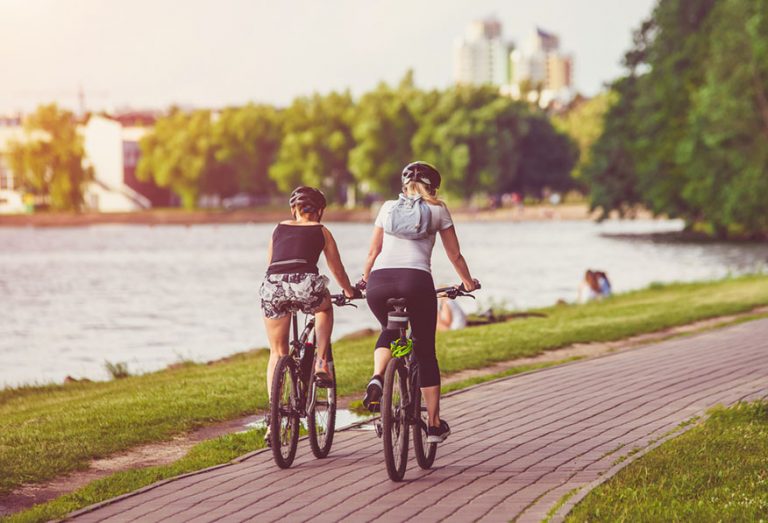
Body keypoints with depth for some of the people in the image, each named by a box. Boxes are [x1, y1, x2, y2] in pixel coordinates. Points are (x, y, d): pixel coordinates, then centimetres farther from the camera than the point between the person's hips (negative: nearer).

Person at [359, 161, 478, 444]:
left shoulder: (388, 207, 22)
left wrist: (363, 280, 38)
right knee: (425, 352, 11)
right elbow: (455, 255, 22)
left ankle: (376, 379, 2)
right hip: (416, 280, -2)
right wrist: (468, 282, 37)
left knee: (389, 331, 31)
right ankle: (434, 424, 14)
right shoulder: (437, 210, 18)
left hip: (379, 280, 2)